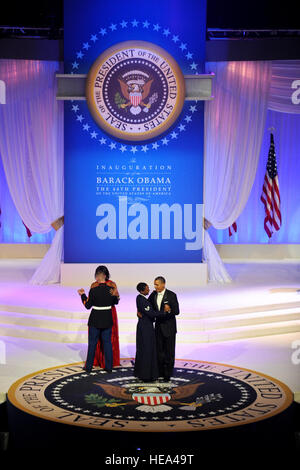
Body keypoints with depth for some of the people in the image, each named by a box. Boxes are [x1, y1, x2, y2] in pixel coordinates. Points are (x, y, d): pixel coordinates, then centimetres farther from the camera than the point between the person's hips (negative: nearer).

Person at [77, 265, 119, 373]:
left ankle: (89, 366, 16)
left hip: (95, 320, -3)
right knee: (107, 342, 12)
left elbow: (88, 305, -9)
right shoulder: (111, 287, -7)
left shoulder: (94, 289, -16)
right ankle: (109, 366, 15)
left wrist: (82, 295, 2)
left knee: (92, 343, 9)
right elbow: (115, 302, 5)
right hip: (107, 320, 3)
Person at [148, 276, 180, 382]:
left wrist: (169, 310, -36)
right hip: (159, 326, 5)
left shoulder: (171, 295, -13)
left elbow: (177, 311, -15)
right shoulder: (154, 294, 3)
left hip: (169, 327, -5)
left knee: (169, 351, 1)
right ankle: (160, 372, 21)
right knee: (159, 350, 10)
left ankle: (168, 374, 9)